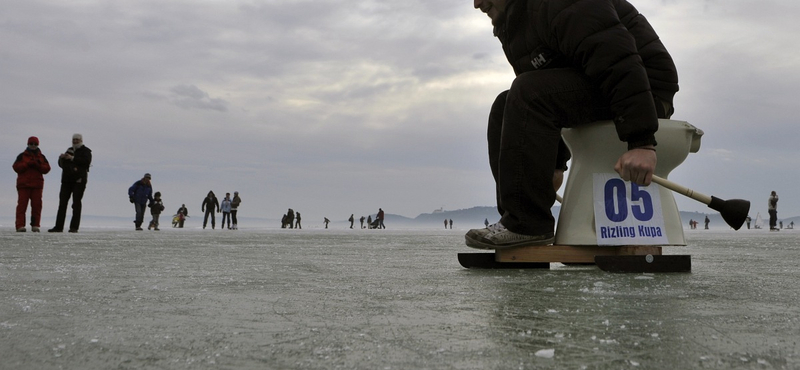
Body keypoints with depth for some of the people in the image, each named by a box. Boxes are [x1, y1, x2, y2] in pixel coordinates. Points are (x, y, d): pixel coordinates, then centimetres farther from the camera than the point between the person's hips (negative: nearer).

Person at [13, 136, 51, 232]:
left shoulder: (41, 157, 14)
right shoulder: (22, 156, 7)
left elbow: (47, 169, 4)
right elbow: (16, 167, -4)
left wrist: (38, 165, -13)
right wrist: (27, 164, -15)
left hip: (37, 184, 2)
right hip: (23, 184, -2)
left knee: (37, 205, 0)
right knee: (22, 204, -6)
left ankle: (35, 225, 4)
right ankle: (20, 225, -9)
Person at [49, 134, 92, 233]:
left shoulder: (85, 151, 4)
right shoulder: (69, 150, 22)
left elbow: (86, 161, -16)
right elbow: (62, 164, 21)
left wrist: (72, 158, -19)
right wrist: (61, 158, 0)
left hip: (79, 180, -6)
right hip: (67, 180, 6)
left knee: (76, 203, -6)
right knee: (62, 202, 2)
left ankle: (74, 227, -6)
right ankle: (59, 226, 3)